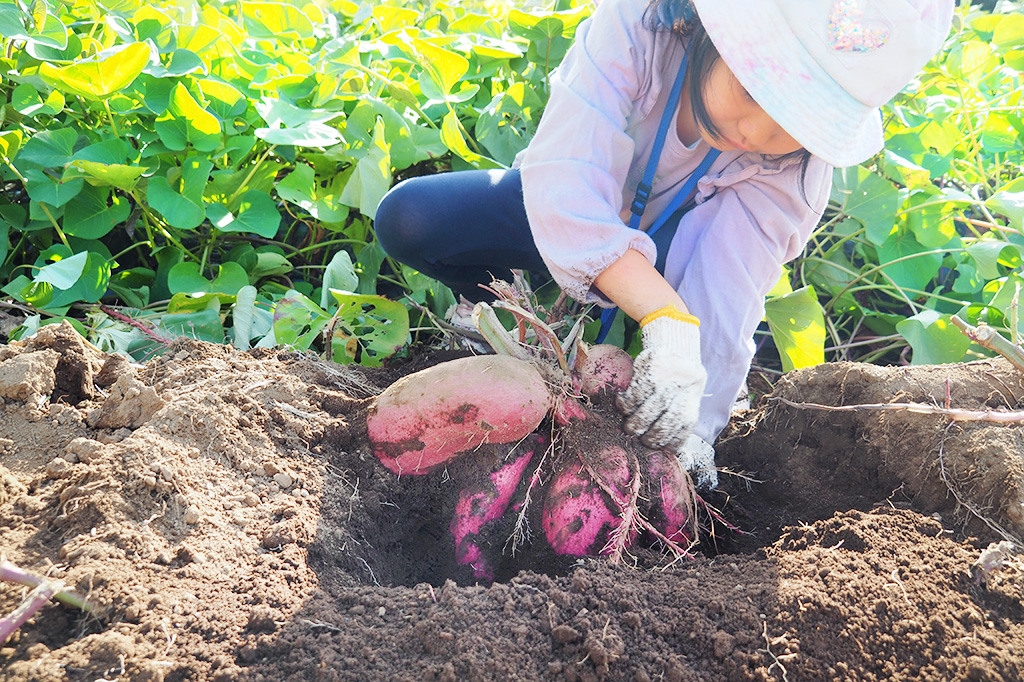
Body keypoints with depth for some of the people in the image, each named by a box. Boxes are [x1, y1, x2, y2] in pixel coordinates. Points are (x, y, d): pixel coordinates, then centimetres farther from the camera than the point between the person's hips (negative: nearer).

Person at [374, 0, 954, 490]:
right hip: (568, 224, -1)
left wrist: (693, 427, -39)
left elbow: (721, 300, -31)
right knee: (409, 219, -22)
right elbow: (565, 180, -46)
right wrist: (667, 319, -54)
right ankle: (497, 300, 8)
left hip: (665, 248, 1)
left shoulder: (799, 163, -28)